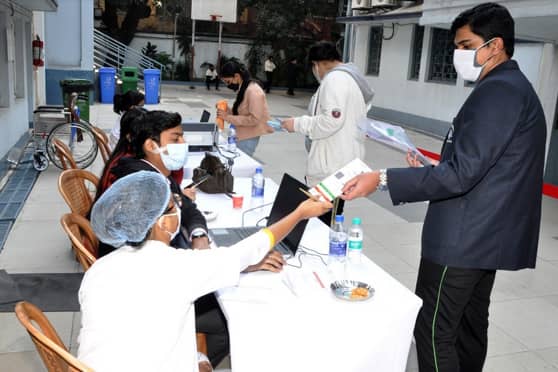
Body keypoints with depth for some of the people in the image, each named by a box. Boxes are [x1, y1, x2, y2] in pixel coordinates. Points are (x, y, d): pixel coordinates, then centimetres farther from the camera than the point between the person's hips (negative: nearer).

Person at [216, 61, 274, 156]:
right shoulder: (242, 88, 9)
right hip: (242, 135, 8)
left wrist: (228, 117, -21)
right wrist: (226, 110, -3)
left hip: (249, 138, -8)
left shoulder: (253, 91, -18)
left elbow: (254, 119, -22)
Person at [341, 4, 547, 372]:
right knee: (470, 325, 19)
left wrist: (382, 179, -25)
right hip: (488, 234, 10)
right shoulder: (516, 88, 15)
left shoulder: (495, 92, -18)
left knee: (433, 331, -1)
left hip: (464, 238, -10)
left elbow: (461, 174, -25)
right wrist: (434, 168, 13)